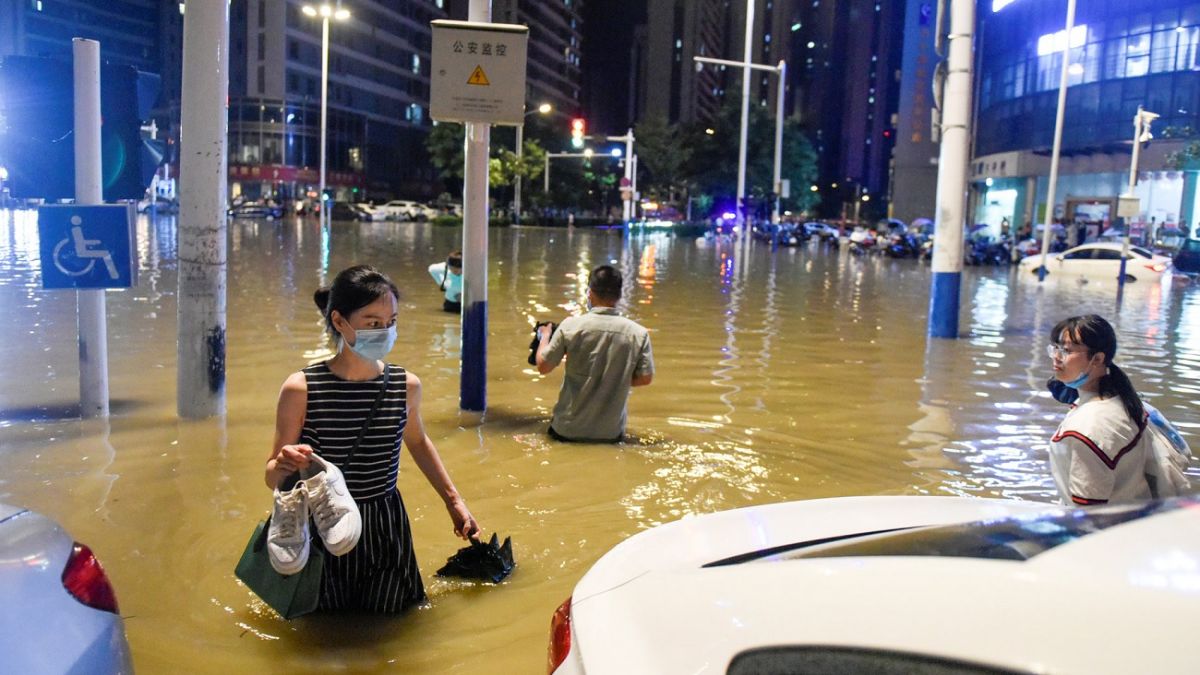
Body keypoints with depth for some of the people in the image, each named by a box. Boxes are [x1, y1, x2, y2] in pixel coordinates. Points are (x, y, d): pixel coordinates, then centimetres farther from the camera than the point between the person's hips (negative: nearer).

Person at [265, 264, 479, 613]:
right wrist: (285, 464, -29)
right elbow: (272, 477, -6)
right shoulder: (301, 389, -15)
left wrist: (453, 500, 17)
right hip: (321, 532, -2)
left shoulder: (406, 385, -6)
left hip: (385, 530, 2)